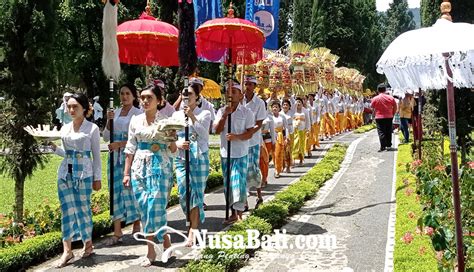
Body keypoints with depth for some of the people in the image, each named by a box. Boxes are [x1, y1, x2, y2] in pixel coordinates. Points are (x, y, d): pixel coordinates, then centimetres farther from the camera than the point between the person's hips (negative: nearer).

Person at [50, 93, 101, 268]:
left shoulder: (92, 128, -3)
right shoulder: (65, 128, 10)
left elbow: (96, 156, -2)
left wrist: (97, 178, -3)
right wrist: (53, 147, 1)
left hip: (84, 173, -4)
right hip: (65, 173, 4)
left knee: (83, 208, 2)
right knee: (67, 210, 0)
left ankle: (88, 244, 19)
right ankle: (67, 250, 2)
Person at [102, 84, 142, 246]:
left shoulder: (138, 114, -1)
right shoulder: (115, 113, 13)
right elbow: (106, 137, 11)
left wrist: (120, 143, -19)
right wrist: (109, 121, -5)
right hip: (115, 156, 4)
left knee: (131, 188, -1)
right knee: (116, 191, 1)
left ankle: (137, 224, 18)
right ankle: (117, 232, 4)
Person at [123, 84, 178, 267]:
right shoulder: (135, 120, 7)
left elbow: (172, 152, -1)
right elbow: (130, 149, 10)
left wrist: (172, 140, -22)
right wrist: (126, 173, 7)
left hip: (159, 167, -3)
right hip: (139, 167, 4)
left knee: (155, 207, -7)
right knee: (144, 208, 4)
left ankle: (151, 251, 13)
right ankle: (151, 250, 15)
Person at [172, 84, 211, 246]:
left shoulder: (204, 114, 2)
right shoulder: (176, 115, 11)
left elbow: (204, 134, -13)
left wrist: (192, 117, -18)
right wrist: (178, 144, -12)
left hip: (199, 158, -3)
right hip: (181, 158, 3)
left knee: (196, 193, -1)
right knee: (183, 193, -2)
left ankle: (192, 232, 4)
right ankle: (194, 222, 22)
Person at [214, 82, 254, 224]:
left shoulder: (246, 112, -4)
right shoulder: (221, 111, 6)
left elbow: (250, 133, -7)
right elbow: (217, 130, -5)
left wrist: (237, 137, -24)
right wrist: (225, 115, -15)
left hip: (240, 154, -4)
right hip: (225, 153, 4)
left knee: (239, 183, -7)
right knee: (228, 184, 11)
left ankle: (239, 214, 3)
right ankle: (233, 213, 24)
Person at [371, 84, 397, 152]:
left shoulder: (375, 99, -8)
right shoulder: (390, 98, -1)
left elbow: (372, 107, 4)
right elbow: (395, 107, 6)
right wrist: (392, 114, 17)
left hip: (379, 117, -3)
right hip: (389, 117, 3)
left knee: (381, 132, -1)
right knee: (388, 132, 12)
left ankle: (383, 147, -8)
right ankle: (388, 146, 17)